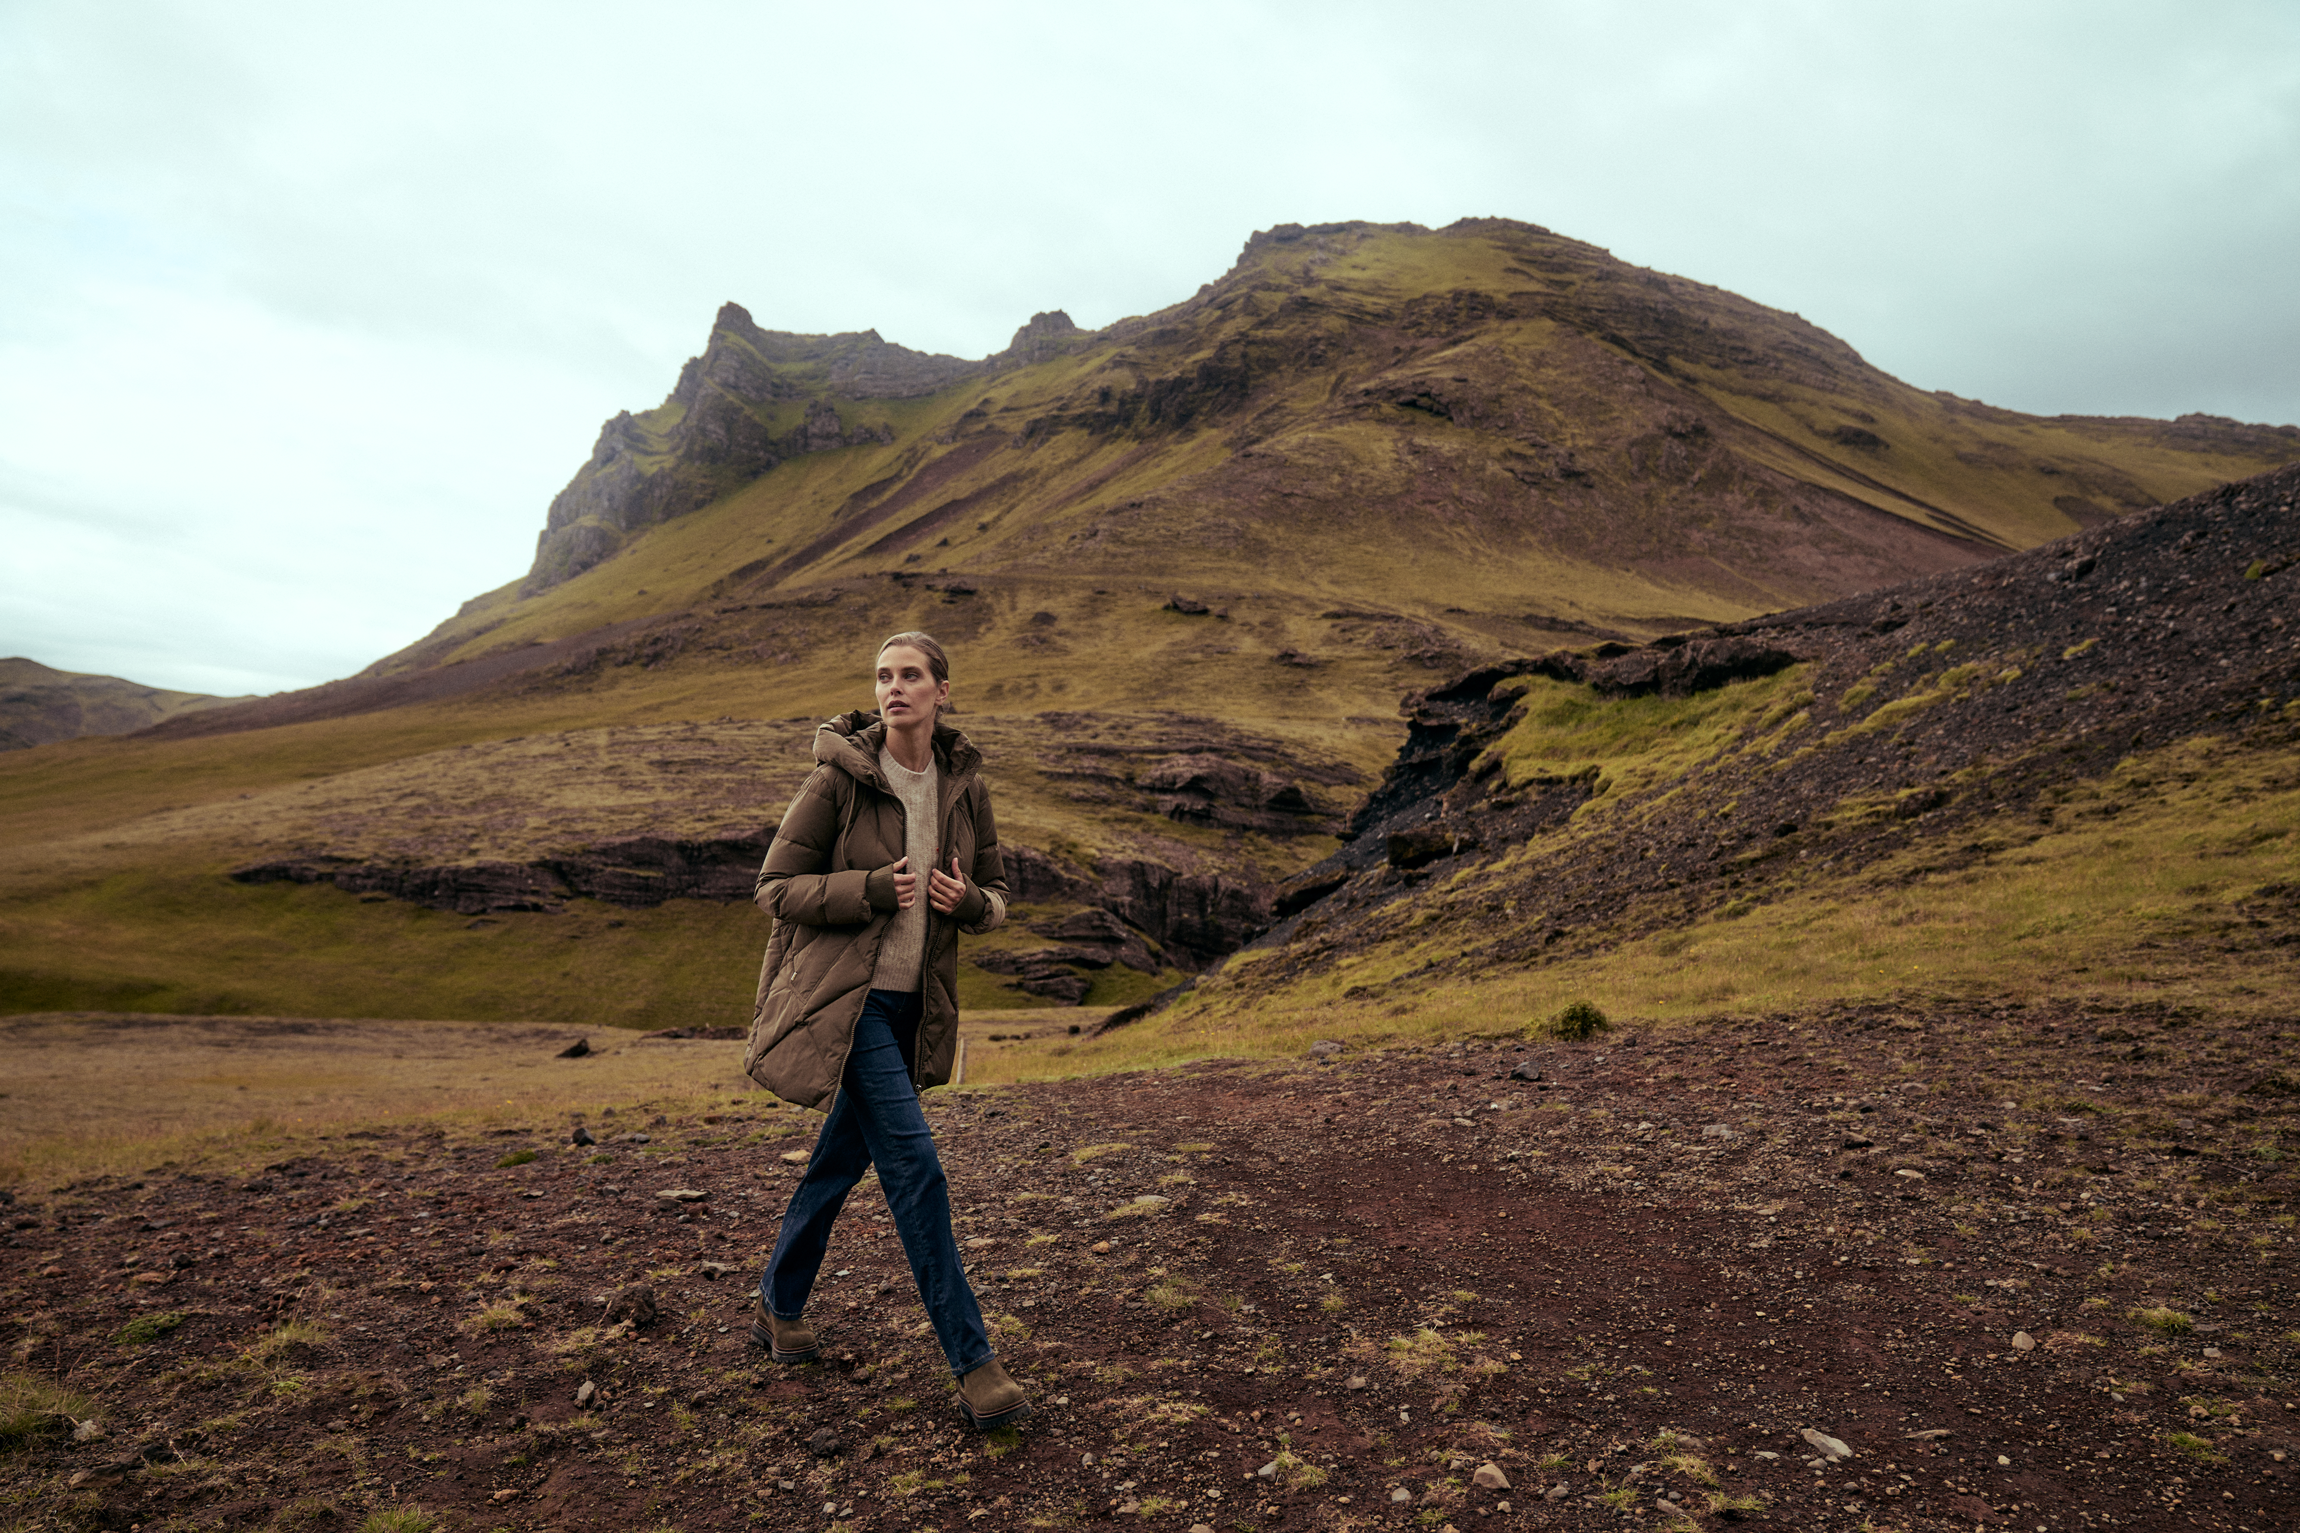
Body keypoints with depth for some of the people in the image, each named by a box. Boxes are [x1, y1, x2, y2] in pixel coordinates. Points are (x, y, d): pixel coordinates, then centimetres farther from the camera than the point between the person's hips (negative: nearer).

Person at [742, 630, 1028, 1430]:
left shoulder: (964, 787, 2)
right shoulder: (838, 778, -12)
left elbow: (994, 897, 10)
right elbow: (776, 887, -8)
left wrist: (967, 899, -14)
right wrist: (872, 889, -20)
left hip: (913, 1003, 6)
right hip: (842, 996, -5)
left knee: (843, 1157, 17)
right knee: (914, 1162, -11)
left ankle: (778, 1308, 40)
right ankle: (972, 1363, -1)